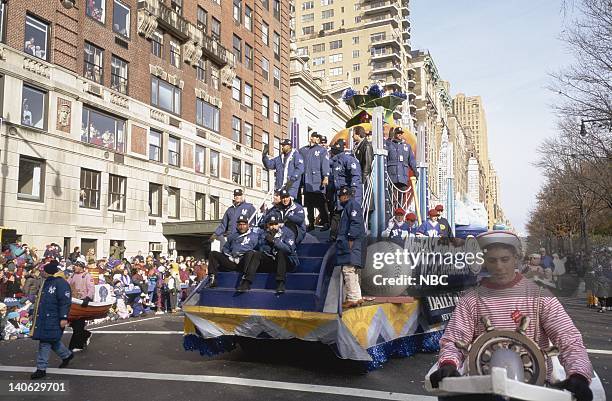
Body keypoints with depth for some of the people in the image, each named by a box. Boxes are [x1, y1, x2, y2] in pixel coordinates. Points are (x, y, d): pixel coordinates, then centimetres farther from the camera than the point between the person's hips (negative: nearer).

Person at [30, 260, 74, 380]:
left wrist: (64, 318, -22)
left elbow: (65, 302, -19)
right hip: (43, 318, 10)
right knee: (52, 340, 16)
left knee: (45, 342, -5)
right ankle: (67, 355, 36)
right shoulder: (47, 282, 15)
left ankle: (41, 369, 3)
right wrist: (37, 314, 28)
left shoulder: (61, 283, -16)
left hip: (53, 319, -9)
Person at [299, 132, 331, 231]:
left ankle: (325, 223, 1)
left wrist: (326, 177, -16)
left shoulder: (322, 150, 4)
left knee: (321, 204, -6)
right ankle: (311, 224, 15)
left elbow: (325, 165, -6)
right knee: (309, 205, 8)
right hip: (306, 182, 5)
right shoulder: (303, 150, 17)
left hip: (317, 182, -5)